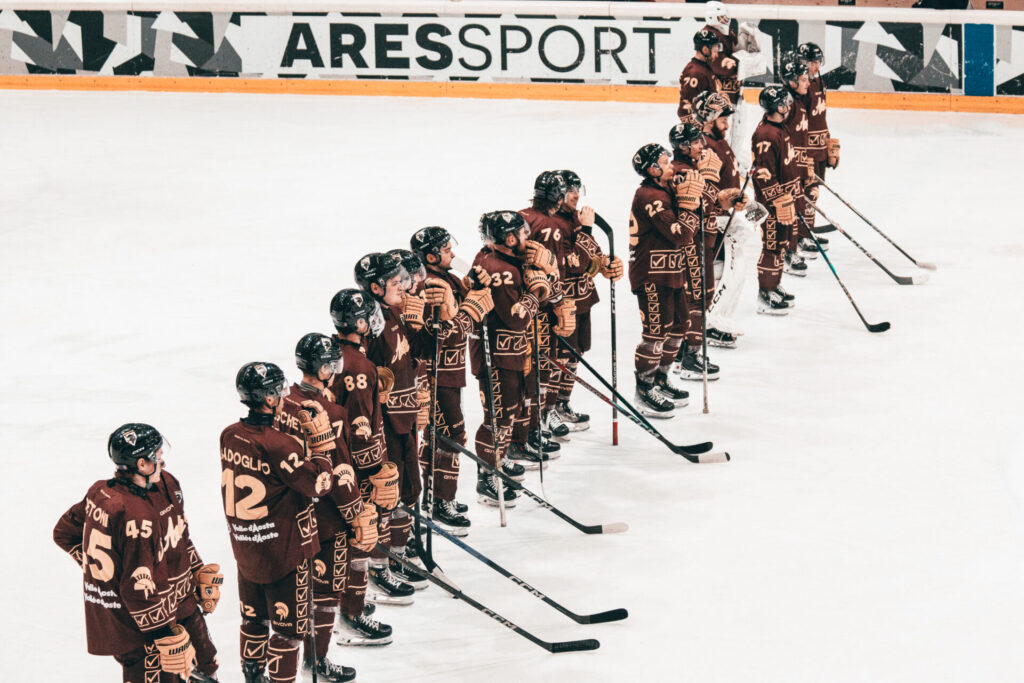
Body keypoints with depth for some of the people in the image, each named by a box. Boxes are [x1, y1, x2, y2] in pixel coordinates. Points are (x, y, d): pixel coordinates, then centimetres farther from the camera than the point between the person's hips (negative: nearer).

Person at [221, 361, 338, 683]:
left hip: (244, 548, 7)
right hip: (283, 552, -7)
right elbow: (318, 482, -20)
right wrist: (318, 437, -14)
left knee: (254, 619, 22)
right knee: (288, 626, 6)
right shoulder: (278, 446, -25)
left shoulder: (230, 436, -2)